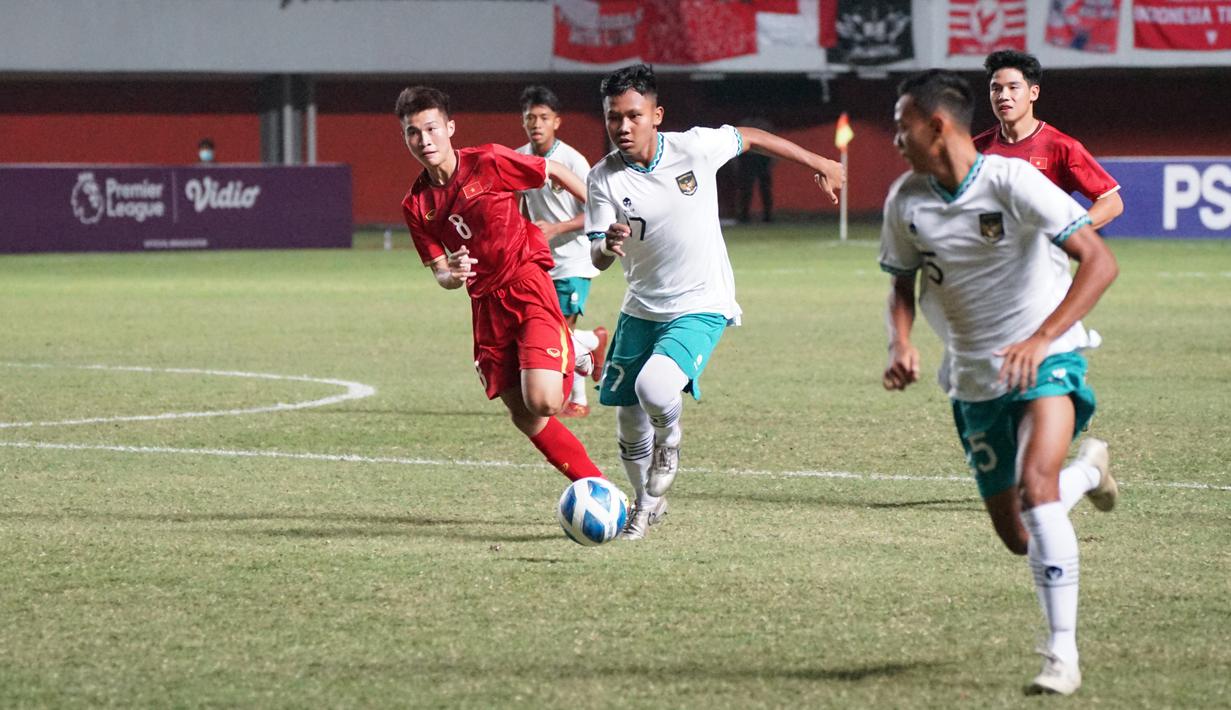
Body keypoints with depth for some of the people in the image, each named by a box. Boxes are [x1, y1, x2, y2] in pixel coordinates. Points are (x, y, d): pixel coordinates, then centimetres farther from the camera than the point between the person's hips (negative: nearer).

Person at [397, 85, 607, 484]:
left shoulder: (488, 163, -11)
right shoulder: (416, 205, 2)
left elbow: (555, 172, 2)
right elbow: (440, 273, 6)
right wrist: (453, 275, -18)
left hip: (527, 285, -5)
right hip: (485, 303, 5)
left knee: (542, 402, -22)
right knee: (522, 415, 5)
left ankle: (578, 352, 8)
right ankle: (594, 484, 19)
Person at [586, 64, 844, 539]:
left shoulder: (695, 147, -14)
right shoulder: (604, 178, -10)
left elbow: (750, 138, 5)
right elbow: (596, 259, -12)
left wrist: (819, 163, 16)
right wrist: (608, 247, -38)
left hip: (700, 307, -3)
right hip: (641, 308, 3)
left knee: (655, 389, -28)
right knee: (628, 420, 8)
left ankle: (669, 438, 8)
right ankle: (647, 504, 36)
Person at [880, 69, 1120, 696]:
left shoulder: (1011, 180, -19)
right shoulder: (905, 200, -2)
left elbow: (1099, 262, -23)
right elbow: (903, 284, 14)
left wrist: (1041, 340, -33)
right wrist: (900, 344, -7)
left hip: (1046, 360, -6)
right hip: (974, 379, 6)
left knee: (1035, 481, -31)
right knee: (1016, 537, 7)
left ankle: (1063, 653, -25)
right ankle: (1087, 470, 42)